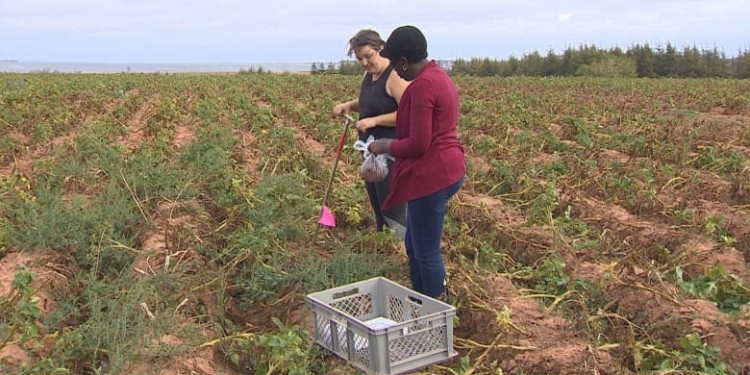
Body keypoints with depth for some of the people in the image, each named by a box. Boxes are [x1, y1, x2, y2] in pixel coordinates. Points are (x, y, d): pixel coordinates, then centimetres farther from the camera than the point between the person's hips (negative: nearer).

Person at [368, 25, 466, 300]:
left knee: (426, 252, 2)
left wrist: (386, 146, -5)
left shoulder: (422, 85, -20)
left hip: (431, 178, -11)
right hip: (446, 170, 11)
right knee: (414, 246, 21)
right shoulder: (439, 76, 12)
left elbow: (418, 144, -21)